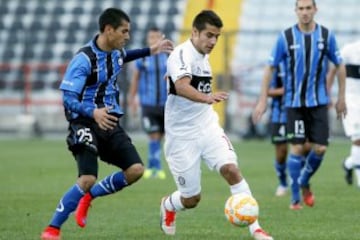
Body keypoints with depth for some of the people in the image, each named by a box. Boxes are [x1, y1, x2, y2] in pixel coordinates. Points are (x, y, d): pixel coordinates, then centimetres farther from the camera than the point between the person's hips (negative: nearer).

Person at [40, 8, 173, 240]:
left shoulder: (116, 52, 5)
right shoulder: (84, 59, -19)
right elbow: (68, 99, -23)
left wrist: (149, 51, 30)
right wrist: (93, 113, -40)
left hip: (110, 122, 7)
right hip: (86, 123, -7)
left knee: (136, 170, -8)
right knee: (88, 179, -22)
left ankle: (89, 196, 15)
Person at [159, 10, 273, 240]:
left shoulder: (203, 57, 7)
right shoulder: (182, 54, -18)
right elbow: (182, 86, -39)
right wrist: (206, 97, -55)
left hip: (208, 126, 6)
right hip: (182, 135, -6)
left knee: (231, 169, -19)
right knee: (191, 199, 2)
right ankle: (168, 206, 38)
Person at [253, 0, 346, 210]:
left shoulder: (327, 36, -2)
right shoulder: (286, 37, -5)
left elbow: (340, 66, 9)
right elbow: (270, 68, 1)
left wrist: (341, 98, 9)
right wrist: (263, 100, -2)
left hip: (319, 102, 2)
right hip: (294, 102, -1)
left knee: (320, 148, -4)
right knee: (297, 148, -5)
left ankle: (304, 183, 25)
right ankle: (295, 198, 7)